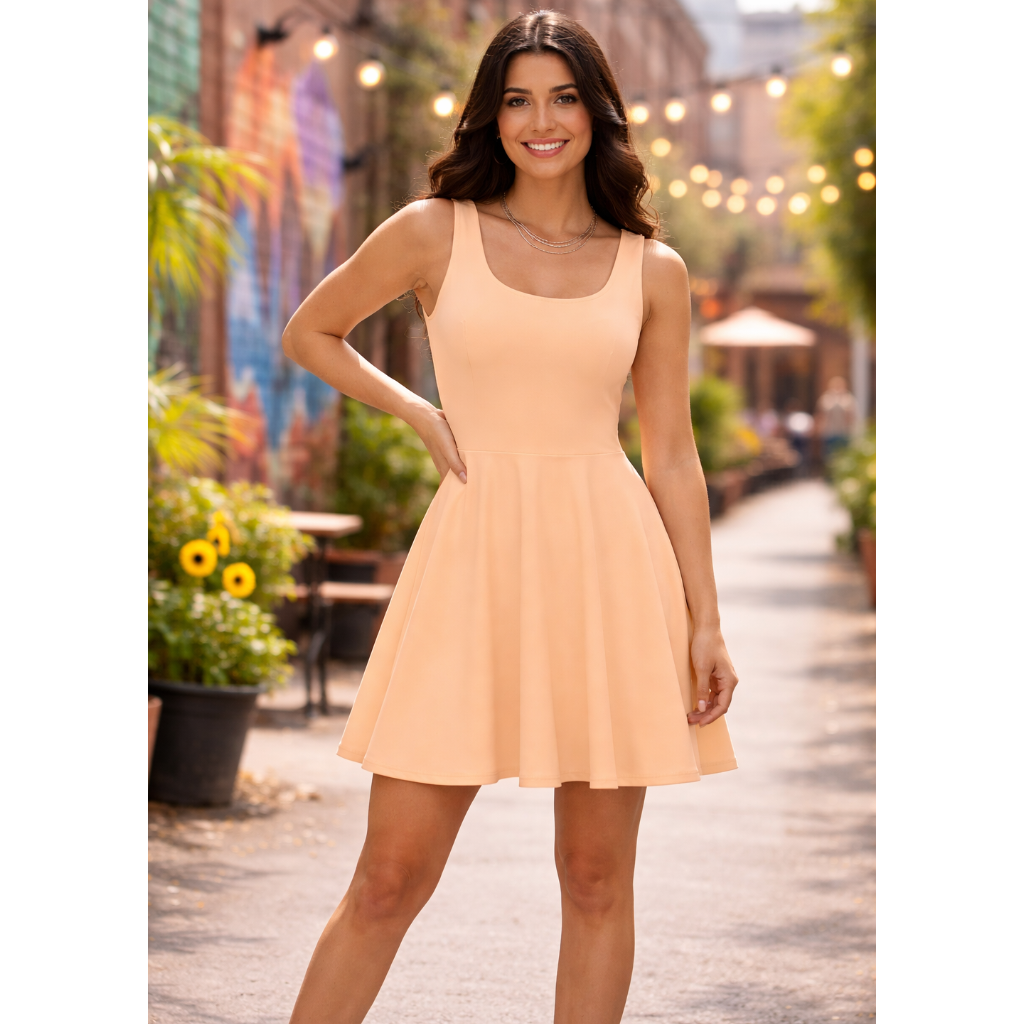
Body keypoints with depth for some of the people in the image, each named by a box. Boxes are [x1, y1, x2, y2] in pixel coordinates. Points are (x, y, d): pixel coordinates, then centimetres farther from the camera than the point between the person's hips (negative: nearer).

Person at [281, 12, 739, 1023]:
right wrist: (417, 413, 4)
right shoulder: (433, 233, 3)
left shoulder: (653, 271, 7)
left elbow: (673, 457, 9)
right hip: (475, 560, -1)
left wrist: (705, 622, 4)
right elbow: (309, 332, 17)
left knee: (597, 879, 6)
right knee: (391, 875, -1)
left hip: (611, 566, 2)